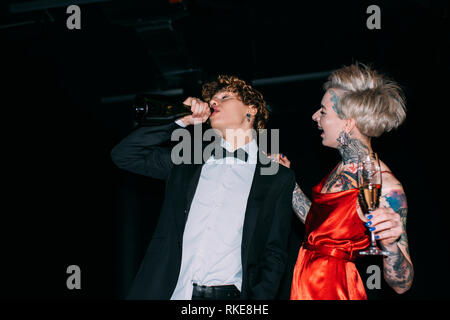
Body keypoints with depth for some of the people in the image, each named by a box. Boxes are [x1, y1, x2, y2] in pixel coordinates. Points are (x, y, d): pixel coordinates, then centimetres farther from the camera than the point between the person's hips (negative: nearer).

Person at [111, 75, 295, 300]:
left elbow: (274, 253, 3)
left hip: (227, 294, -2)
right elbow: (124, 154, 11)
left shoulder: (279, 178, 6)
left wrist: (259, 297, -11)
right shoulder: (188, 160, 14)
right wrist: (180, 121, 6)